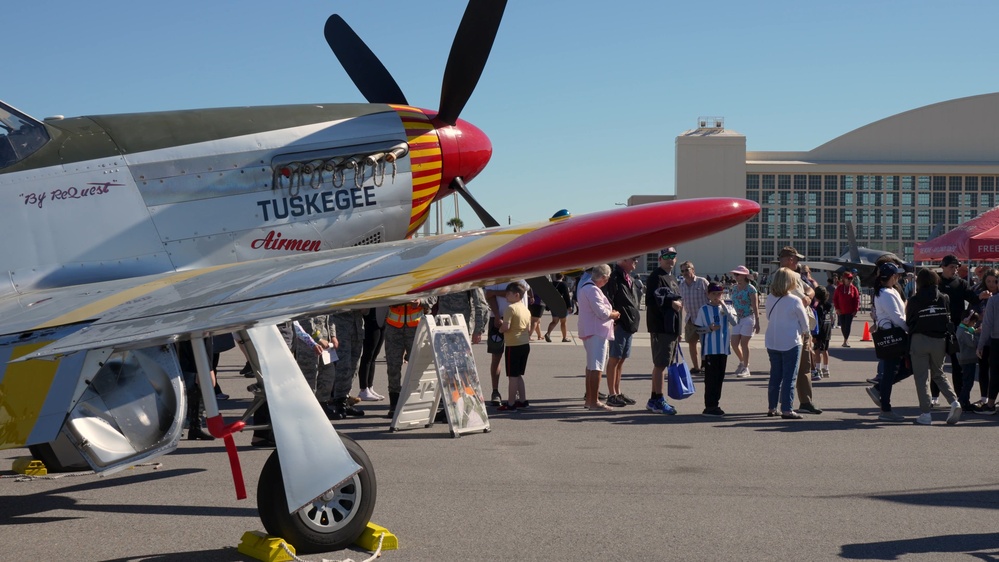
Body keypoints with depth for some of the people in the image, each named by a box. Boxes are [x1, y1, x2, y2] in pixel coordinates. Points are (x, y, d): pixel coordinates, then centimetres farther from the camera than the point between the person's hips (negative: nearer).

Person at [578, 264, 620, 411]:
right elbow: (602, 312, -22)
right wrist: (614, 314, -4)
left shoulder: (584, 286, 14)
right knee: (596, 367, -8)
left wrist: (610, 312, 11)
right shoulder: (592, 289, -19)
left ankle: (589, 399, 27)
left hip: (588, 331, 11)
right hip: (596, 332, -11)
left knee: (591, 366, 18)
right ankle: (594, 402, -6)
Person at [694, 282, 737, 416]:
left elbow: (734, 322, -11)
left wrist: (724, 307, -15)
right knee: (711, 377, -2)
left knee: (720, 377, 8)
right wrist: (710, 328, -16)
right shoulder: (704, 309, -1)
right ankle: (710, 406, 2)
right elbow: (698, 328, 1)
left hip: (723, 348, 3)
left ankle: (715, 404, 18)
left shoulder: (727, 308, 5)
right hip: (710, 348, -3)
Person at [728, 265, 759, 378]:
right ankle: (742, 362, 28)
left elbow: (755, 307, -11)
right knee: (734, 343, 3)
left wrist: (757, 322, -13)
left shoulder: (750, 289, -10)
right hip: (737, 319, 6)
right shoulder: (734, 289, 10)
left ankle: (746, 368, 8)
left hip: (748, 318, -6)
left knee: (744, 343, -4)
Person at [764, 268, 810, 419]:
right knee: (789, 377, 0)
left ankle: (771, 407, 18)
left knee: (775, 376, 14)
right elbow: (804, 323, -3)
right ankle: (786, 409, -1)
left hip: (772, 342, 5)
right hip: (790, 343, -5)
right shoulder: (795, 301, -13)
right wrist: (804, 332, 17)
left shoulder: (770, 299, 0)